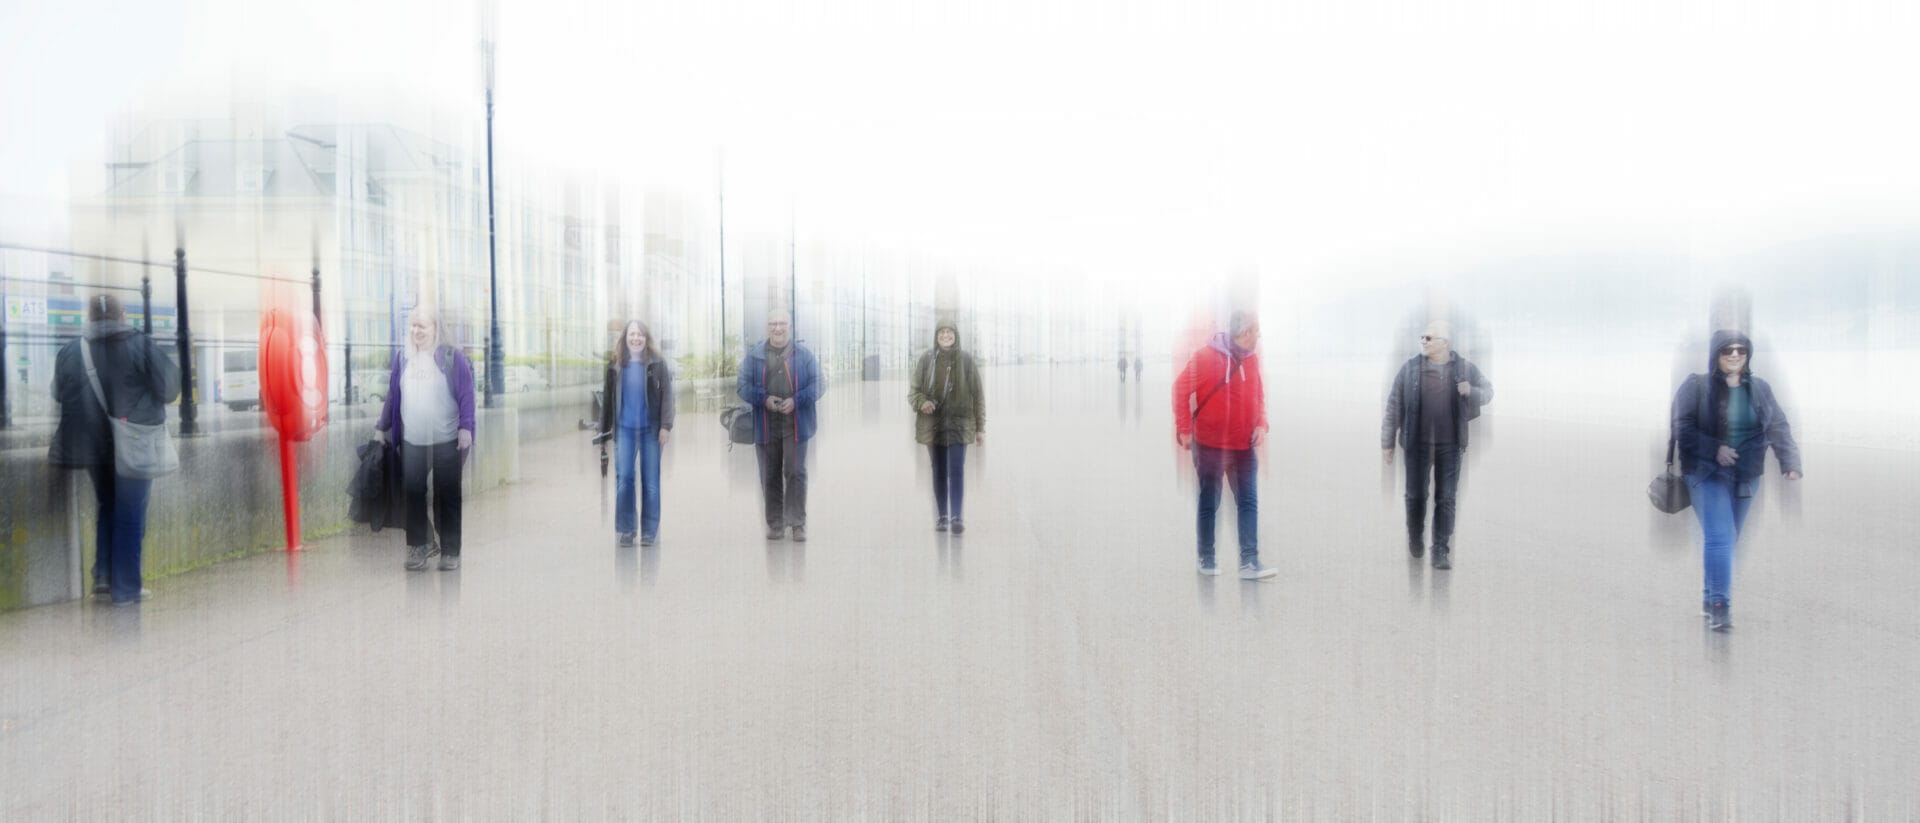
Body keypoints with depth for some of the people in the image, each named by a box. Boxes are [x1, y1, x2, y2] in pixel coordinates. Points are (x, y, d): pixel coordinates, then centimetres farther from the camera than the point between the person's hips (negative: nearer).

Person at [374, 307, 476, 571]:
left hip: (447, 441, -3)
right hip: (411, 441, 4)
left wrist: (465, 427, -15)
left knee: (447, 497, 4)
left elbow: (466, 394, -6)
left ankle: (450, 551, 13)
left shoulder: (452, 357, -4)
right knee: (413, 494, 6)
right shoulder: (402, 357, 7)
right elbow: (393, 395, 13)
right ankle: (420, 545, 20)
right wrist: (381, 427, 14)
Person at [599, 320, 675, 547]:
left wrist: (665, 426, -11)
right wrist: (604, 427, 7)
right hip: (624, 429, 1)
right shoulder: (615, 364, 7)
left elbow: (667, 395, -3)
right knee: (623, 479, -4)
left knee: (650, 481, 2)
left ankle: (649, 531, 9)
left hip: (650, 429, -1)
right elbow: (608, 397, 9)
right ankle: (626, 530, 5)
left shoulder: (657, 363, 1)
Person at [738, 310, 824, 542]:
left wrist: (796, 400, -14)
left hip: (795, 425, -2)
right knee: (770, 476, 7)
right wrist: (764, 399, -13)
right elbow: (743, 386, 4)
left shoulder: (804, 355, 4)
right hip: (765, 425, 2)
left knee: (795, 472, -6)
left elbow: (817, 385, 2)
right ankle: (775, 524, 15)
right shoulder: (754, 355, 7)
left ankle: (797, 523, 0)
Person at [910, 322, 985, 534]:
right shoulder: (926, 359, 2)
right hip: (933, 423, 2)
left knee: (957, 469, -12)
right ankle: (942, 516, 15)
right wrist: (921, 402, -18)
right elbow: (913, 390, 6)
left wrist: (980, 427, 0)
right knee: (939, 471, 8)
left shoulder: (966, 360, 0)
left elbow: (978, 394, 3)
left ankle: (956, 517, -14)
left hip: (959, 423, -2)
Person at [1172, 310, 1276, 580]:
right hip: (1209, 444, -5)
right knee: (1209, 504, 7)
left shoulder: (1251, 359, 4)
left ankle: (1250, 562, -3)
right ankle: (1206, 559, 20)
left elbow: (1258, 394, 13)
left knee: (1249, 503, -2)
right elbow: (1181, 389, -11)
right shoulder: (1206, 357, -13)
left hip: (1244, 446, 5)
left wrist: (1261, 424, -2)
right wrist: (1184, 429, -12)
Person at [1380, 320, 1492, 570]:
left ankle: (1441, 552, 5)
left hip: (1450, 445, 0)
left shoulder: (1464, 368, 0)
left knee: (1446, 499, 0)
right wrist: (1387, 442, 1)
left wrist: (1471, 391, -12)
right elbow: (1393, 405, 0)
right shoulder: (1410, 368, -3)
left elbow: (1488, 392, 13)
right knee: (1416, 495, 9)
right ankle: (1415, 536, 34)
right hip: (1418, 444, 0)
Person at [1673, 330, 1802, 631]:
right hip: (1707, 472, -5)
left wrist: (1790, 463, -10)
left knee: (1729, 539, 12)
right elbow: (1682, 429, -11)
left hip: (1746, 476, 5)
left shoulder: (1760, 389, 7)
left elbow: (1779, 429, 4)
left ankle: (1710, 596, 27)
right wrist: (1715, 449, -23)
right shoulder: (1696, 386, -7)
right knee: (1719, 537, -16)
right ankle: (1719, 604, -14)